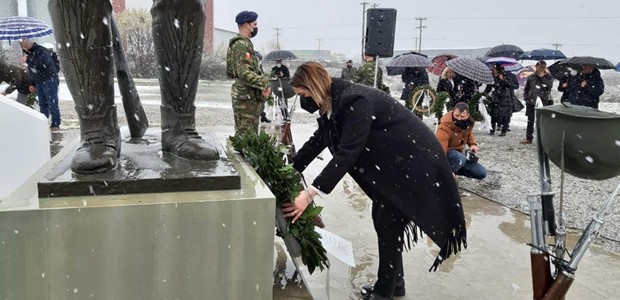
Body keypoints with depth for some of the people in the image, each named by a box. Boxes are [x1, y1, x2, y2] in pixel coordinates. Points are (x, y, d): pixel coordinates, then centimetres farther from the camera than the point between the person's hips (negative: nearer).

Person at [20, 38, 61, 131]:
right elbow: (31, 70, 21)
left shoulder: (42, 51, -12)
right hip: (39, 82, 8)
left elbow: (42, 64, -29)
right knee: (43, 104, 8)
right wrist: (32, 84, 20)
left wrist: (28, 60, -20)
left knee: (52, 104, -5)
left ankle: (56, 125, -1)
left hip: (50, 81, -8)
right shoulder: (29, 54, 14)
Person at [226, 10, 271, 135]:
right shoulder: (241, 45, -14)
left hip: (249, 95, 11)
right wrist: (264, 83, -25)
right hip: (246, 96, -11)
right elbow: (244, 73, -24)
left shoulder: (244, 43, 18)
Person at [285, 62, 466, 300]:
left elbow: (347, 153, -36)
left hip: (413, 159, -9)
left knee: (388, 224, -4)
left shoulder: (355, 101, -29)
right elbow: (318, 139, 10)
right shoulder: (334, 102, 0)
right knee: (381, 217, 14)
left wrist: (310, 194, -38)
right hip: (393, 160, 9)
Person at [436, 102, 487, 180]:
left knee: (482, 173, 0)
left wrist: (473, 144, -5)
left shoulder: (469, 122, -10)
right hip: (446, 153, -7)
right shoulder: (445, 127, -33)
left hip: (458, 153, 7)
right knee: (460, 158, -42)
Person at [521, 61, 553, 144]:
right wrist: (526, 98, 6)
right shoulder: (531, 77, 7)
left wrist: (543, 77, -16)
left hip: (544, 102, -2)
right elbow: (526, 88, 16)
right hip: (532, 102, 2)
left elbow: (549, 86, -16)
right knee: (530, 121, 6)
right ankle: (528, 138, 13)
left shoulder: (548, 77, 2)